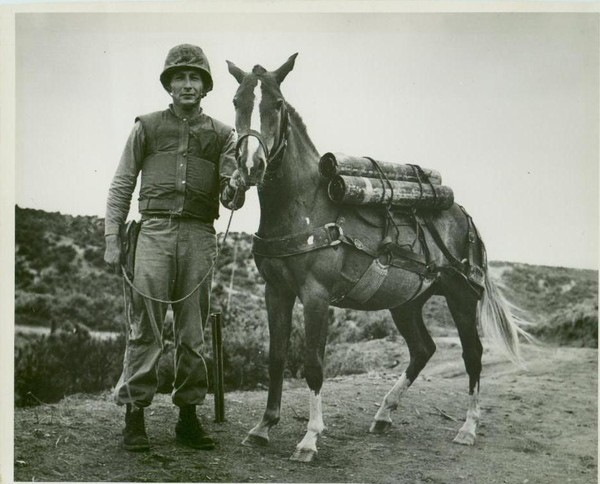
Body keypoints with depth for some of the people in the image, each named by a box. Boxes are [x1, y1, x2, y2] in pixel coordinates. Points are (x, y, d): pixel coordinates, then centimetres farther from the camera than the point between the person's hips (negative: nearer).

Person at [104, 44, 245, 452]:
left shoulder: (221, 135, 13)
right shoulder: (147, 127, 11)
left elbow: (230, 197, 5)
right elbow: (122, 185, 10)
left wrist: (235, 190, -20)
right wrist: (112, 239, 2)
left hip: (200, 235, 2)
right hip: (155, 231, -1)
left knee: (193, 332, 6)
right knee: (145, 327, -5)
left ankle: (189, 415, 14)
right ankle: (135, 414, 2)